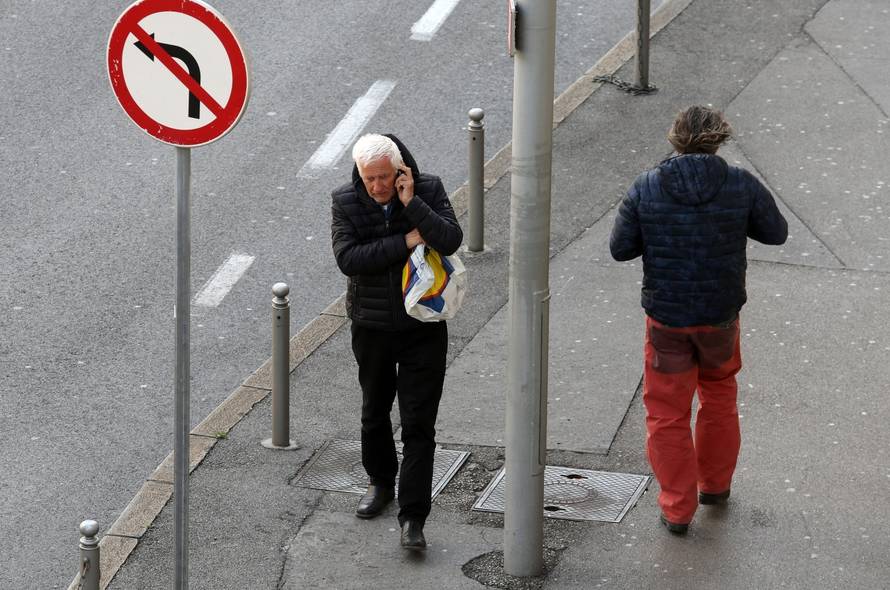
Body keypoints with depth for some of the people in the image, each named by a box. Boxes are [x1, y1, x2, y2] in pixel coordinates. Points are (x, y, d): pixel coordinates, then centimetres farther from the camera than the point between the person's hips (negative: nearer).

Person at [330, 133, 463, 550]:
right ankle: (380, 482, 44)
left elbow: (450, 240, -22)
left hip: (423, 328, -2)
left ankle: (412, 517, -5)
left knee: (419, 424, -6)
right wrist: (406, 242, -22)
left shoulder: (428, 191, -8)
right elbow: (347, 258, -20)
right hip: (372, 328, 2)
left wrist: (411, 204, -26)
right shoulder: (345, 202, -7)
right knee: (375, 412, 20)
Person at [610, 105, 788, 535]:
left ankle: (677, 509, 14)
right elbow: (776, 233, 1)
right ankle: (716, 484, 39)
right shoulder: (741, 185, -12)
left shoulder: (646, 188, -12)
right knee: (719, 394, 26)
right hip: (721, 314, 1)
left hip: (666, 316, -1)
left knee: (667, 413, 11)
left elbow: (620, 248, -7)